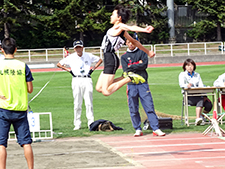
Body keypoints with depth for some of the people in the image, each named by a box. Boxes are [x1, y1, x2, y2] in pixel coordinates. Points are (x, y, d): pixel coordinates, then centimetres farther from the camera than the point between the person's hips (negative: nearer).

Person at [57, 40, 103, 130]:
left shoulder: (89, 56, 7)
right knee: (77, 103, -1)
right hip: (76, 80, 0)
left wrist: (93, 69, 9)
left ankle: (91, 123, 1)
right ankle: (77, 124, 3)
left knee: (89, 103, -3)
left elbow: (100, 60, 20)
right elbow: (59, 64, 12)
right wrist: (69, 70, 4)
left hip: (87, 80, 0)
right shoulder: (71, 57, 5)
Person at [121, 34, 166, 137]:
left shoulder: (142, 52, 11)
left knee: (149, 107, -6)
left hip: (143, 83, -1)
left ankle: (156, 129, -8)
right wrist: (138, 64, -4)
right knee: (133, 109, 1)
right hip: (131, 85, 1)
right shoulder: (124, 57, 13)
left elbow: (144, 65, -4)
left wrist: (132, 66, -4)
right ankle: (138, 130, 10)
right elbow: (126, 70, -3)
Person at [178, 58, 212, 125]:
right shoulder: (182, 75, 9)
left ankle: (201, 116, 1)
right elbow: (181, 84, -12)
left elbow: (201, 86, 10)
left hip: (198, 95, 4)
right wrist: (187, 85, -37)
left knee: (209, 105, -23)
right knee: (200, 100, -36)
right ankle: (198, 118, -43)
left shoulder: (197, 75, 23)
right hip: (188, 97, -4)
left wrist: (204, 96, -7)